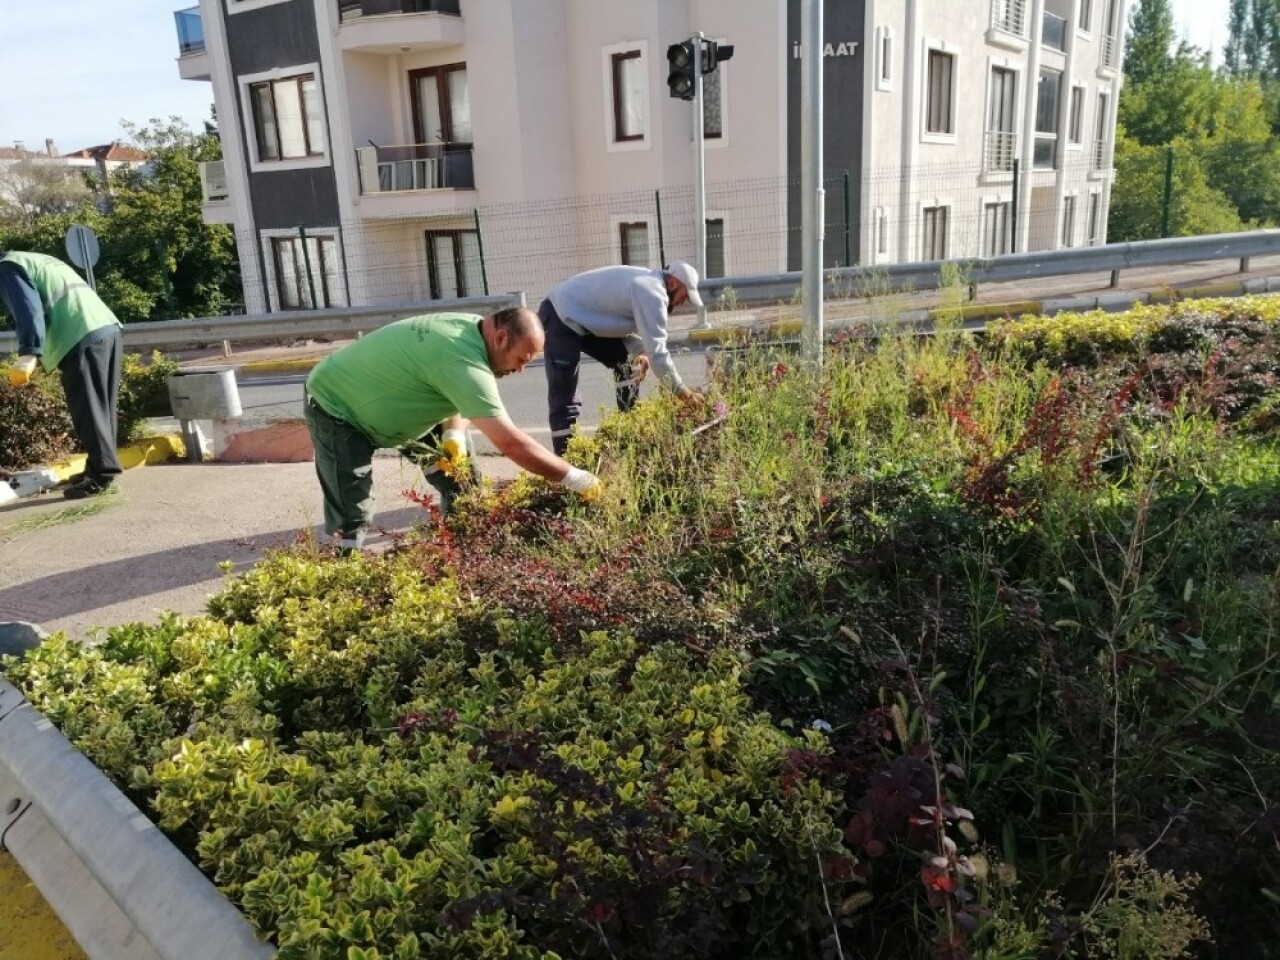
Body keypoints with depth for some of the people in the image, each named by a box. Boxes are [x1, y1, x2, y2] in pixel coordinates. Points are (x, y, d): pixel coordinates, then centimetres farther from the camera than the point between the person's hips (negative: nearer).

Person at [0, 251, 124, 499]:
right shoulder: (40, 261, 33)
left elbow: (29, 310, -12)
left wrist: (28, 355, -21)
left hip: (83, 340, -9)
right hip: (108, 329, 9)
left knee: (87, 410, -6)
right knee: (100, 407, 14)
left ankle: (102, 473, -4)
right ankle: (100, 467, 21)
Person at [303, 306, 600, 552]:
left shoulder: (472, 328, -10)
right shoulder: (462, 361, -39)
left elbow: (462, 397, 6)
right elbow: (510, 443, -40)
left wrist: (454, 436, -15)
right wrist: (575, 478, -33)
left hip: (380, 400, 9)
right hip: (335, 406, -9)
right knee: (352, 518, -16)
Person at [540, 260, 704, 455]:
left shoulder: (647, 283, 10)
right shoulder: (652, 293, -21)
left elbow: (624, 325, 13)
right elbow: (656, 349, -24)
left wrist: (638, 352, -6)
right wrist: (680, 389, -17)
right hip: (561, 318, -10)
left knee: (627, 362, 12)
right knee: (564, 398, -11)